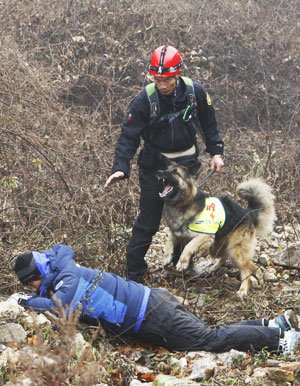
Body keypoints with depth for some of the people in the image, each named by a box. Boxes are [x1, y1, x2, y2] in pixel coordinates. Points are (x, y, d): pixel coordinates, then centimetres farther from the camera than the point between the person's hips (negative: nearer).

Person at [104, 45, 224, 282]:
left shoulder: (195, 92, -12)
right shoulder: (145, 100, -20)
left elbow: (209, 124, 6)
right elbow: (129, 136, -18)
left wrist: (216, 152, 2)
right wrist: (120, 168, -29)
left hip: (186, 164, 4)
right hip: (155, 167, -3)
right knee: (148, 222, -3)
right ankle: (134, 274, 6)